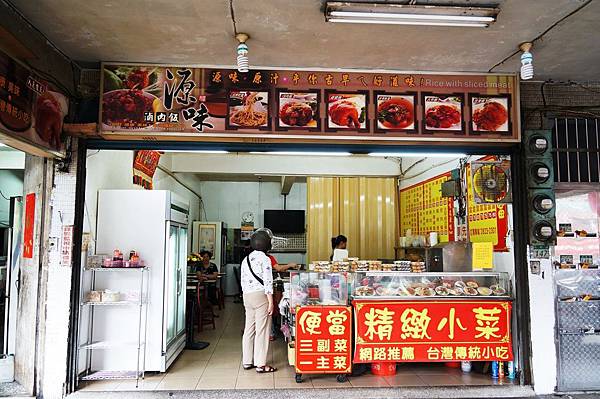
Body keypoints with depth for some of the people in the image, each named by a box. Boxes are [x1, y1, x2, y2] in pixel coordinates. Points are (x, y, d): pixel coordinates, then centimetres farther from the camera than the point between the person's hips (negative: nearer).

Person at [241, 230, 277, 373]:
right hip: (261, 296, -7)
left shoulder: (246, 259, 11)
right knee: (262, 330, -1)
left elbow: (243, 282, 15)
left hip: (247, 296, 7)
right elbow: (267, 282, -14)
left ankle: (247, 361, 20)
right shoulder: (265, 259, -10)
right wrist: (271, 302, -12)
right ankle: (261, 364, 4)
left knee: (249, 328, 13)